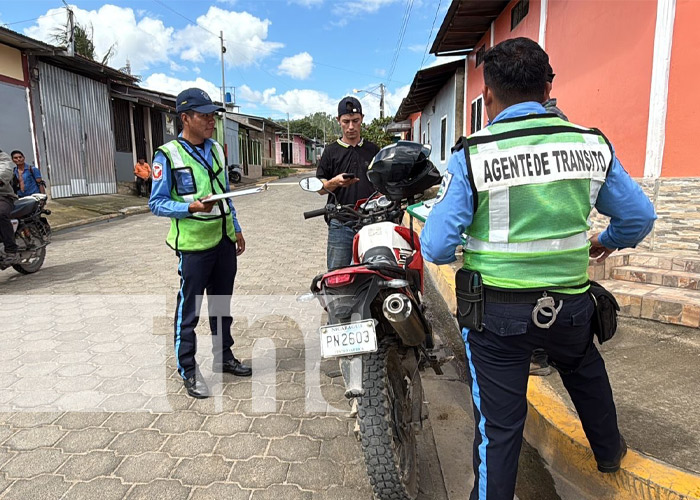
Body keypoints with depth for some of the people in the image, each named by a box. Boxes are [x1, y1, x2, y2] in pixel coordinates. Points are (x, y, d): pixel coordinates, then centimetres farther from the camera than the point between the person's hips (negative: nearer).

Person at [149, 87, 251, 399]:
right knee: (189, 308, 3)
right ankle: (187, 370, 17)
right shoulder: (167, 155, -10)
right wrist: (192, 207, -25)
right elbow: (156, 203, -10)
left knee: (222, 303, 17)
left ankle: (223, 356, 33)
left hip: (224, 241, 7)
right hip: (194, 244, -6)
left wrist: (237, 230, 15)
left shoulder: (216, 149, 11)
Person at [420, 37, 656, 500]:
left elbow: (437, 246, -16)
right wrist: (609, 241, 28)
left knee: (498, 424, 9)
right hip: (570, 302, 5)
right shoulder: (592, 144, -2)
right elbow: (640, 216, 7)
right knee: (587, 375, 34)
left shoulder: (472, 155, -14)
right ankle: (609, 451, 59)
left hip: (496, 311, -4)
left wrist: (450, 250, 7)